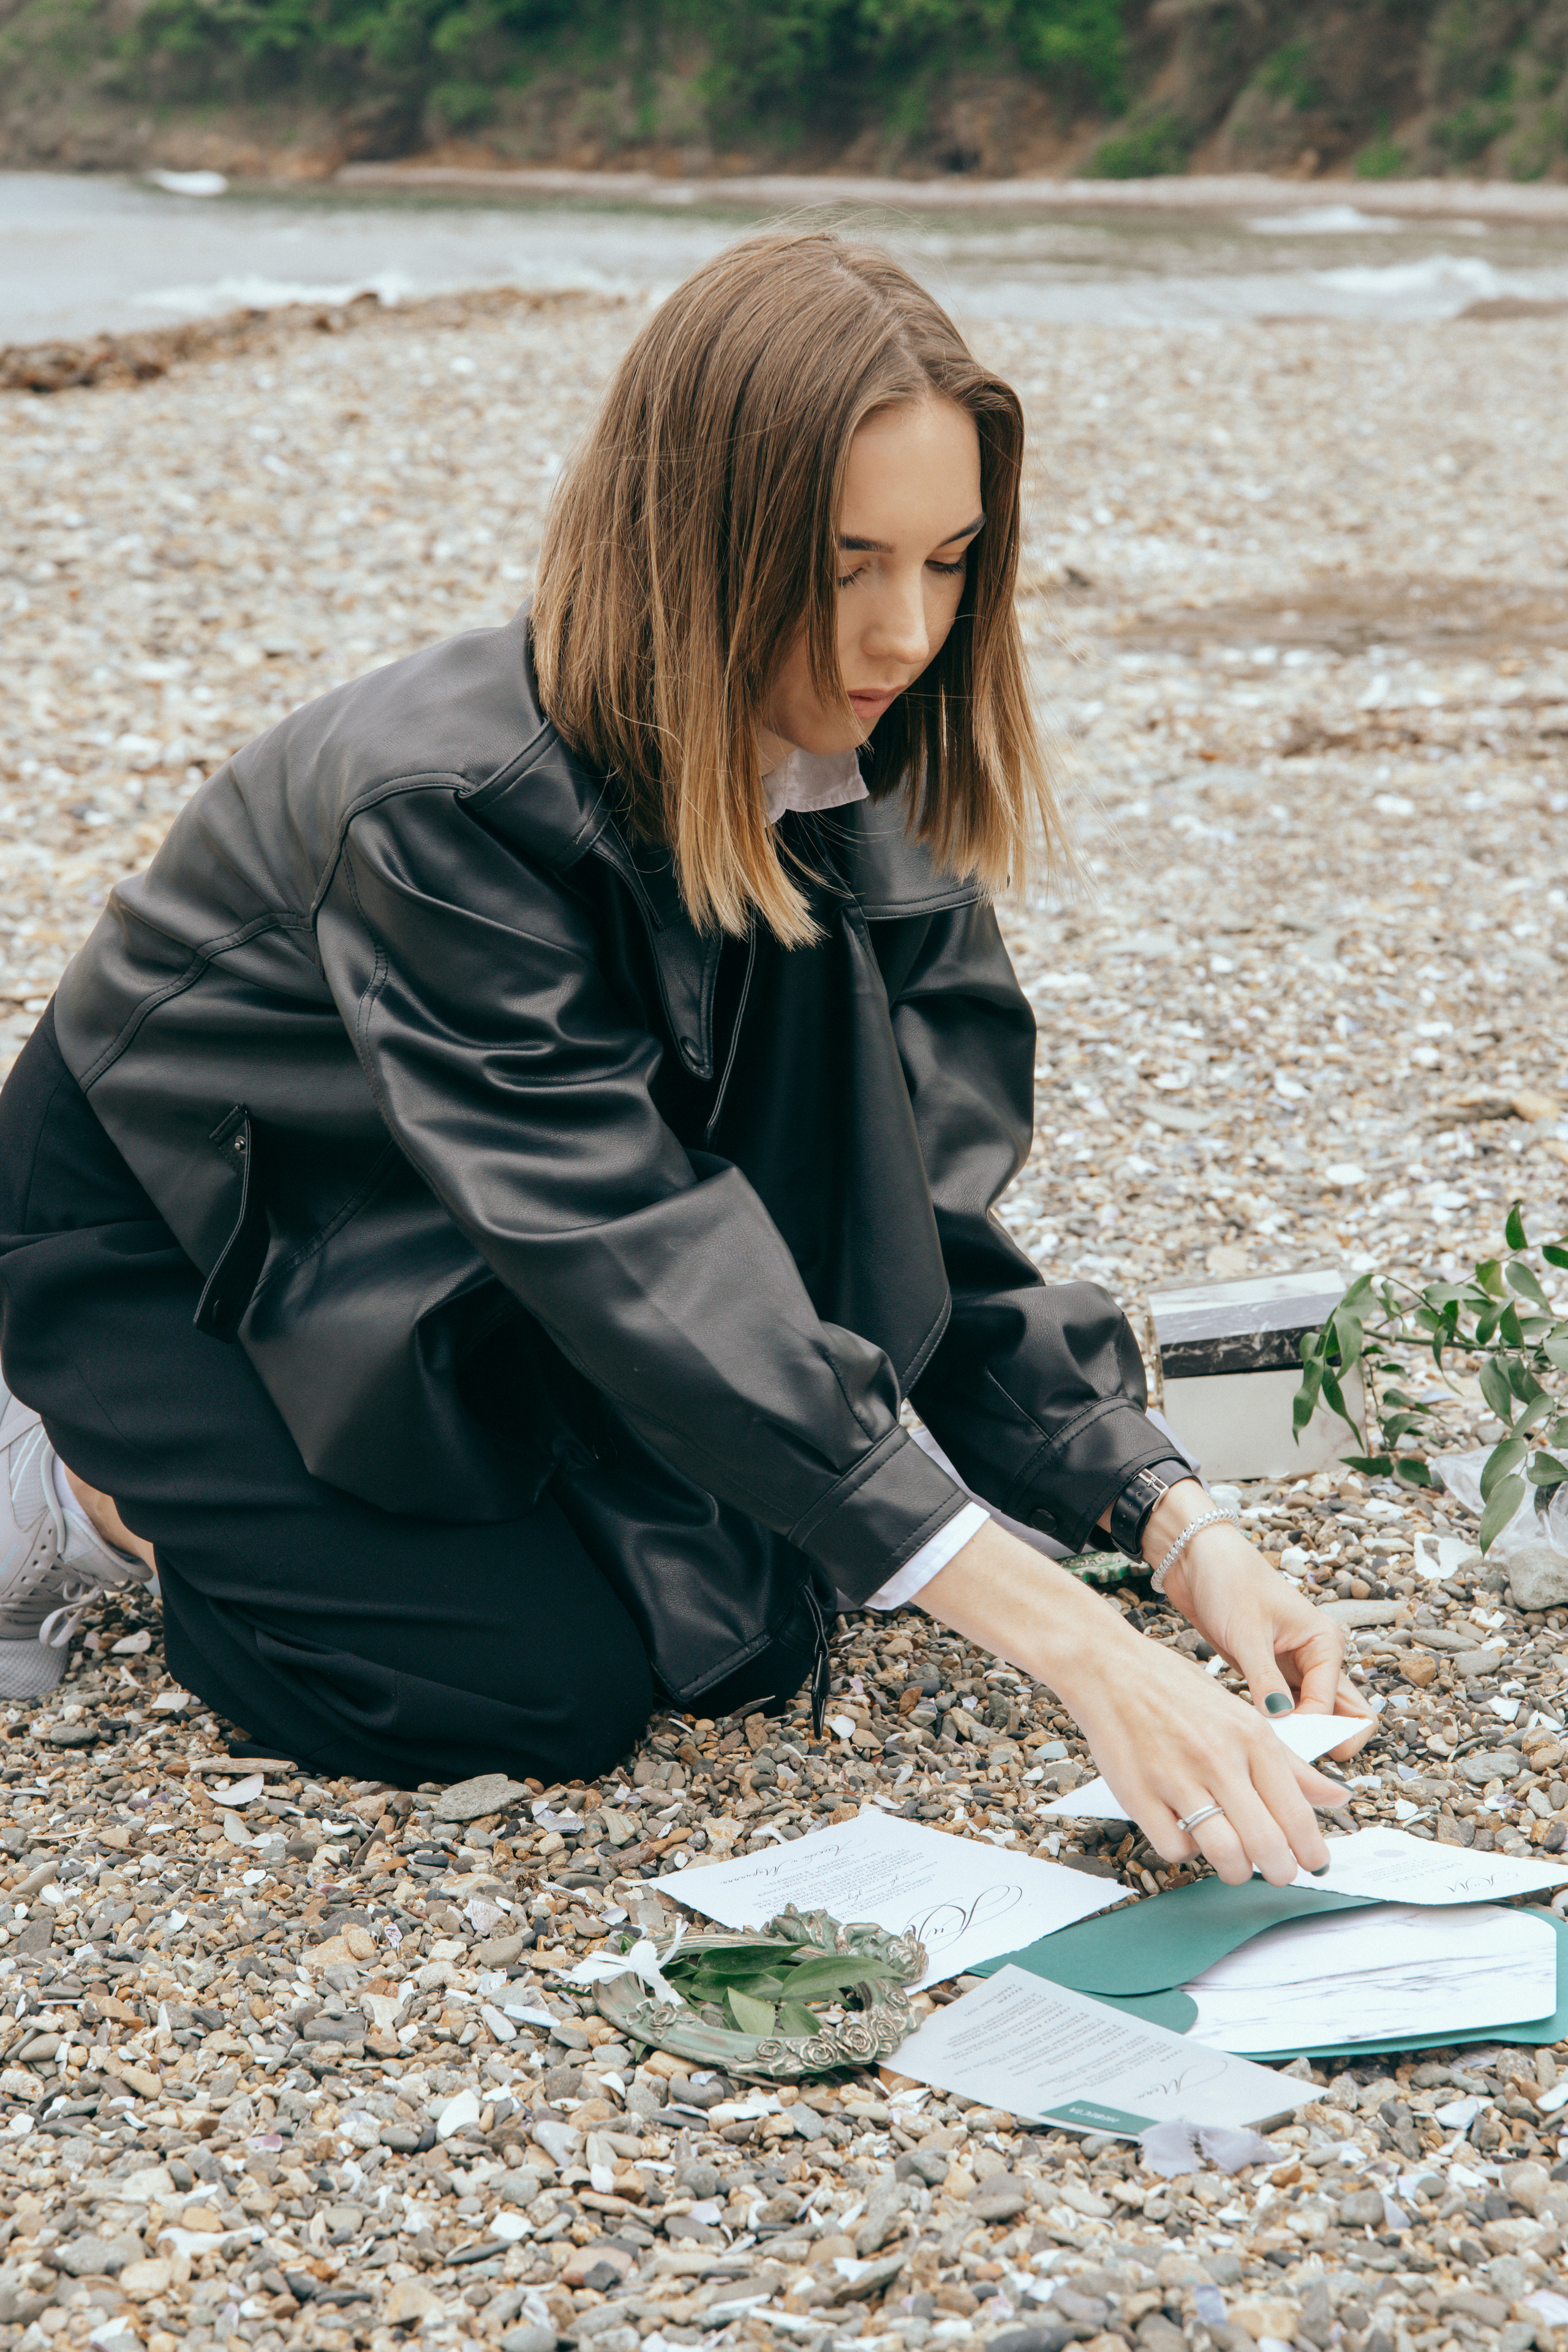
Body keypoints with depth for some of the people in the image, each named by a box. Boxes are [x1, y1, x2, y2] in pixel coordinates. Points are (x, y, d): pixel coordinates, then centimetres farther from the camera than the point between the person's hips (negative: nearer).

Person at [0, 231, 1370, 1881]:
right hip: (173, 1238, -5)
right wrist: (1076, 1647, -46)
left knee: (747, 1627, -14)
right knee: (561, 1682, -17)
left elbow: (923, 1221, -13)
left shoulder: (862, 790, -16)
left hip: (456, 1267, 6)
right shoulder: (446, 802, -36)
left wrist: (1176, 1526, -27)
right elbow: (639, 1257, -42)